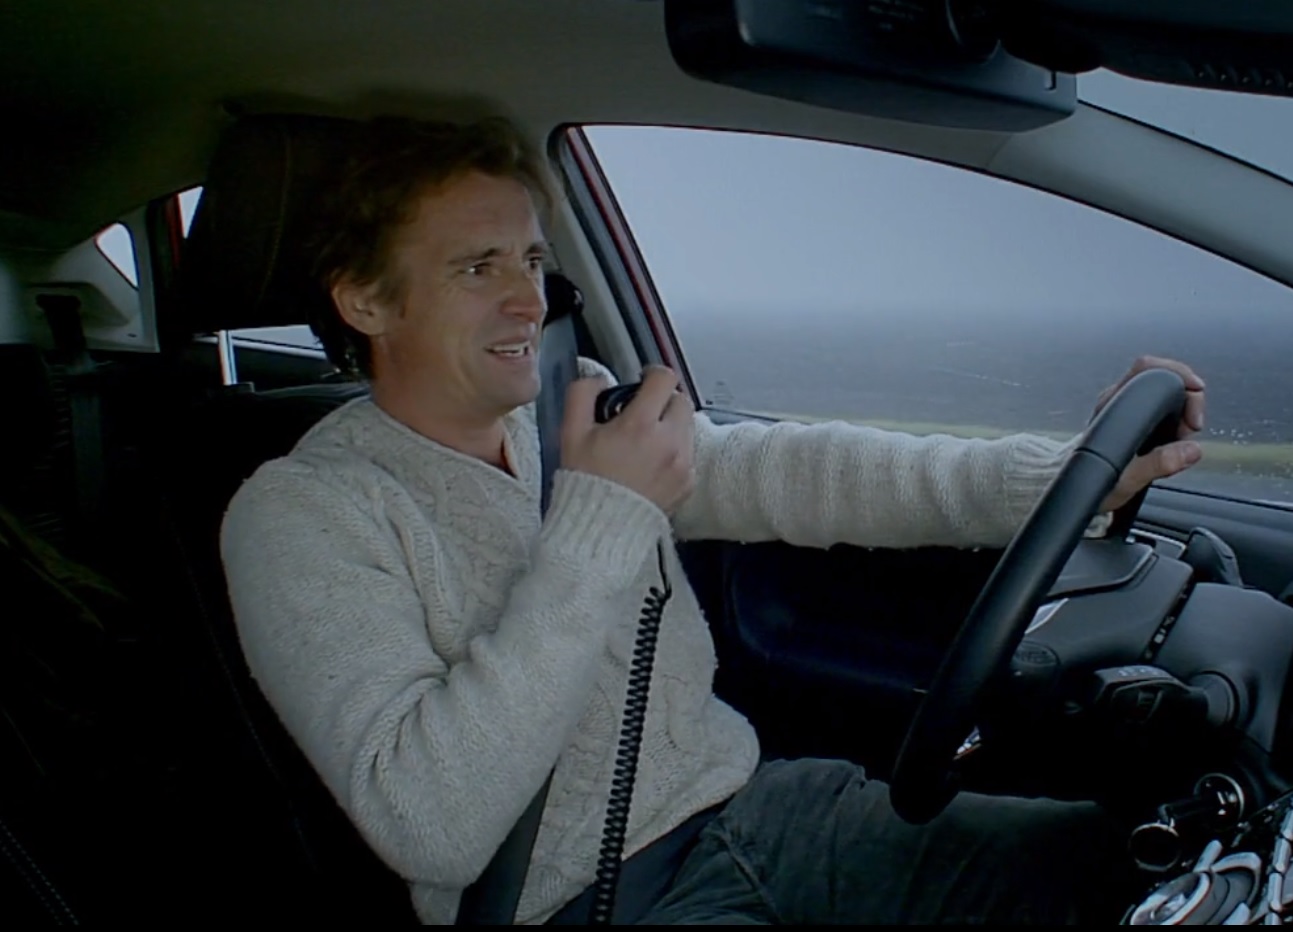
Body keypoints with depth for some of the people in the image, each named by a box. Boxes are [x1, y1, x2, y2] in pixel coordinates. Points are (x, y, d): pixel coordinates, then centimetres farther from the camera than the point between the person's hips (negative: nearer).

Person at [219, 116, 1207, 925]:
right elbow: (430, 829, -22)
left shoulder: (577, 409, 9)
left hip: (753, 801, 6)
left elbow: (782, 472, -3)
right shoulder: (300, 514, -10)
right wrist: (601, 518, -24)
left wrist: (1071, 474, -14)